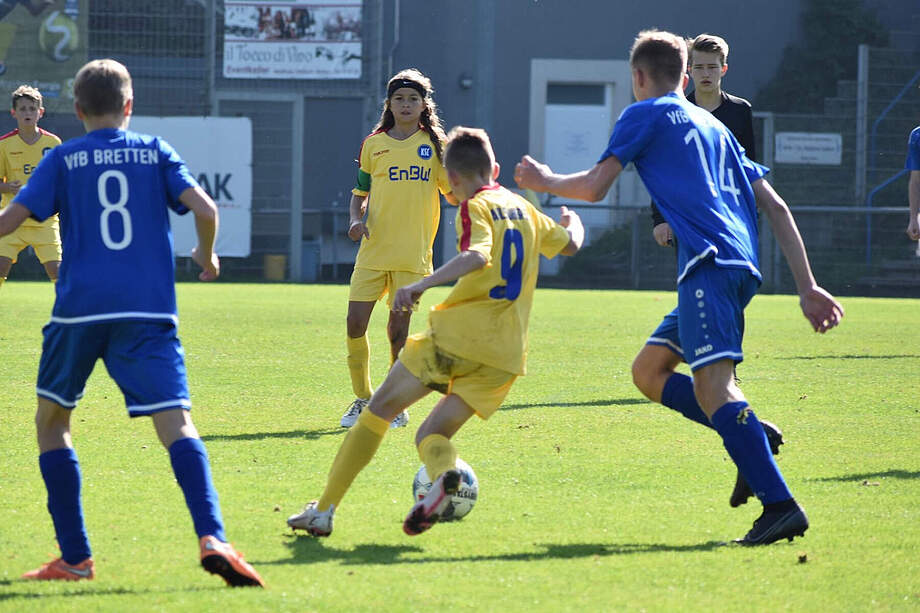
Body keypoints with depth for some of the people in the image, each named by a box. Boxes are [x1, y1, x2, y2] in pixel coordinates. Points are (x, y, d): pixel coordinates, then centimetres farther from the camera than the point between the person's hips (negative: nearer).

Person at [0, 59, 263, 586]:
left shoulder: (64, 160, 7)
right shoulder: (155, 152, 10)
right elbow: (205, 209, -1)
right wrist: (207, 256, 18)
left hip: (80, 307, 0)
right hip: (148, 309, 0)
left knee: (51, 421, 18)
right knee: (176, 424, -9)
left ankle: (76, 557, 12)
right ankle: (212, 538, -32)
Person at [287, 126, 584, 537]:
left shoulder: (476, 207, -1)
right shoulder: (525, 209, 19)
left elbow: (477, 256, -22)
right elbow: (570, 244, 37)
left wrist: (423, 284, -28)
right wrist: (572, 222, 59)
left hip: (458, 333, -6)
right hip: (507, 353, 6)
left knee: (380, 409, 8)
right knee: (431, 434, 9)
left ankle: (324, 509, 4)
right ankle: (444, 471, -29)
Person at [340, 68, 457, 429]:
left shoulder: (434, 145, 5)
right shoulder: (373, 145, 9)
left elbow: (453, 195, 8)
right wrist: (356, 219, -3)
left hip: (413, 253, -1)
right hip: (373, 249, 2)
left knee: (399, 329, -2)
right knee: (355, 323, -6)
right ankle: (362, 399, 13)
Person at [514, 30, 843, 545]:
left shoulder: (646, 114, 10)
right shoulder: (715, 126, 30)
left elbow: (594, 187, 8)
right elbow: (776, 207, 24)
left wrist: (543, 181, 30)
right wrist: (808, 287, 21)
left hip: (709, 261, -8)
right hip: (743, 266, 8)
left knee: (713, 385, -20)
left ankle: (781, 504, -34)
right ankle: (754, 438, 0)